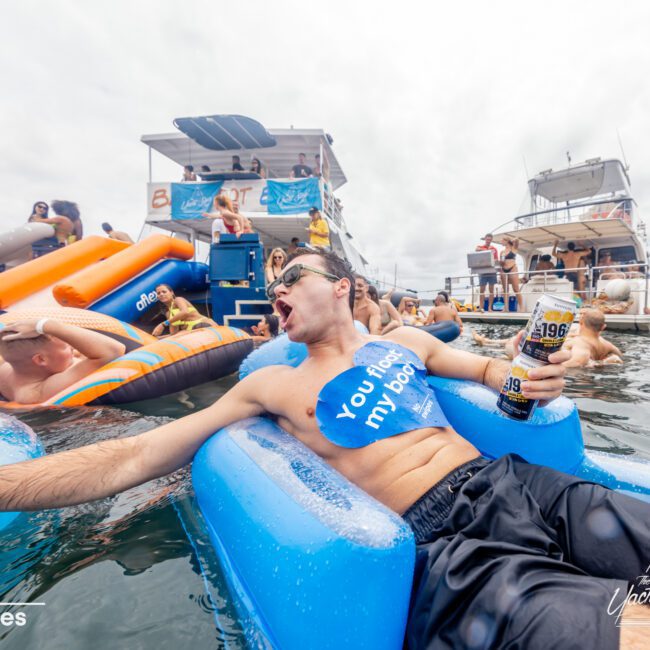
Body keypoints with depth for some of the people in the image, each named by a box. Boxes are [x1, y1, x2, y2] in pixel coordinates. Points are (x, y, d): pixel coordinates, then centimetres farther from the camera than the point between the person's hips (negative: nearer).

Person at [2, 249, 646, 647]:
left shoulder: (402, 341, 14)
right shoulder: (272, 386, 4)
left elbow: (486, 366, 25)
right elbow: (133, 458, 2)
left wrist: (524, 379, 1)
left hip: (512, 480, 5)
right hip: (437, 533, -4)